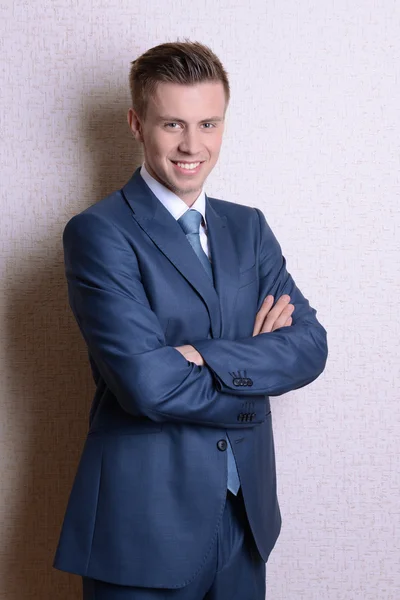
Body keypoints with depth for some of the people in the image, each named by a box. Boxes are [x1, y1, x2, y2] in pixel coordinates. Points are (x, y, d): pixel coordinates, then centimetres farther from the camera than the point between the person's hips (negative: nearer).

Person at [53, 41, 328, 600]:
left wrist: (205, 357, -19)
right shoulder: (99, 233, -11)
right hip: (146, 522, -5)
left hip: (246, 515, 5)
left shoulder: (249, 227, 8)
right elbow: (147, 383, -22)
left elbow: (310, 345, -3)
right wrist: (258, 364, -8)